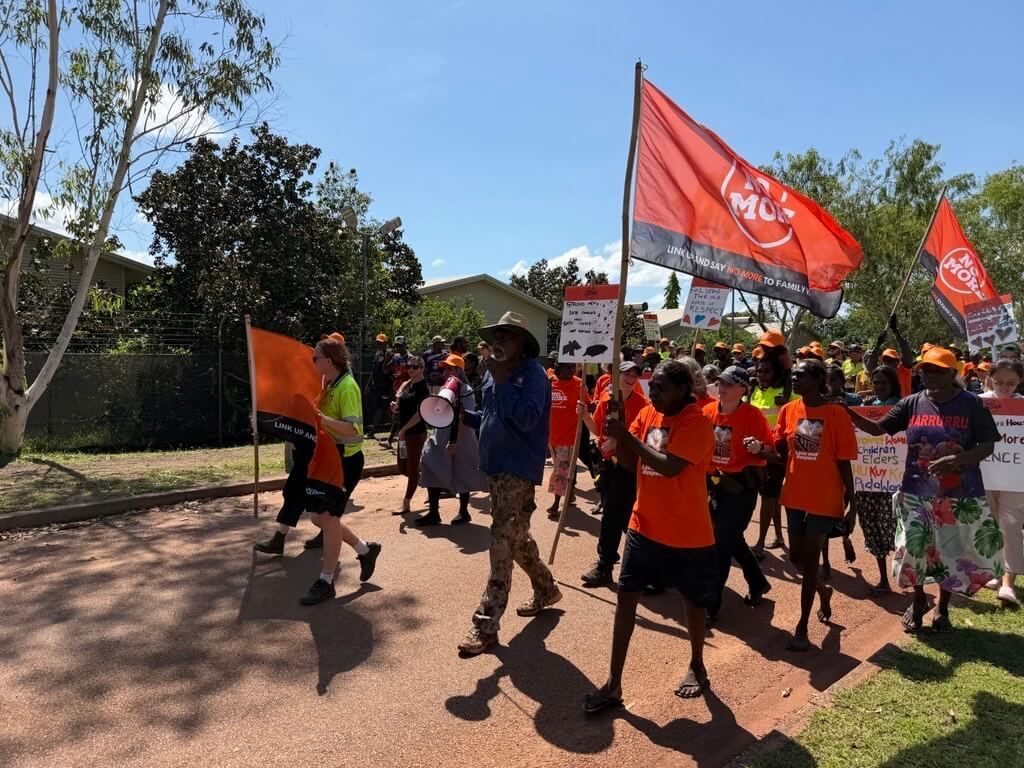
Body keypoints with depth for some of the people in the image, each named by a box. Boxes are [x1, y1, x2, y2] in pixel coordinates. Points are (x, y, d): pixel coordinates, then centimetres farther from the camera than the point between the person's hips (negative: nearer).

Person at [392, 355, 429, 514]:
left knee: (412, 468, 0)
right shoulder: (405, 385, 10)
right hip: (404, 432, 8)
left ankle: (406, 504, 8)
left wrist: (404, 429, -20)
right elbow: (400, 410, 16)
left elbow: (419, 413, -19)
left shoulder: (422, 387, -12)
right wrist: (395, 407, -7)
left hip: (416, 433, -8)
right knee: (403, 467, 13)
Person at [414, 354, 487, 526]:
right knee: (432, 473, 6)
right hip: (439, 440, 8)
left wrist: (454, 442, -25)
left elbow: (463, 419, -21)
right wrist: (434, 436, 19)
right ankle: (433, 513, 15)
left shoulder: (465, 391, -14)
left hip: (460, 441, -8)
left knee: (462, 478, 5)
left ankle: (463, 512, 21)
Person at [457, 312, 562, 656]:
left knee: (502, 544, -8)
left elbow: (526, 419, -25)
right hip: (496, 465, 9)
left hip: (518, 468, -9)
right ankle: (546, 590, 41)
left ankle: (486, 624, -2)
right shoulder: (493, 373, 10)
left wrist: (503, 383, -21)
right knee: (516, 538, 20)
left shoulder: (533, 374, -13)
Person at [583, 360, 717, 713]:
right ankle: (613, 683, 12)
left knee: (694, 601, 16)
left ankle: (697, 667, 40)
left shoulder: (697, 422, -18)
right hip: (644, 526, 6)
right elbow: (629, 459, 2)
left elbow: (669, 466, -28)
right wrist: (618, 435, -17)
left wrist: (628, 436, -24)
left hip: (688, 533, -5)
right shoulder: (648, 413, 3)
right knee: (625, 597, 3)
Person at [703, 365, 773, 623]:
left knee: (721, 543, -3)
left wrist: (758, 448, -32)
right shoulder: (708, 411, -1)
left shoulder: (753, 415, -14)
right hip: (715, 483, 6)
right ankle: (758, 583, 42)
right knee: (731, 539, 19)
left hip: (742, 486, -6)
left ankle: (711, 604, 9)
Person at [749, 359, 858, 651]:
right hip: (795, 495, 5)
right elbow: (781, 455, 4)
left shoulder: (836, 414, -12)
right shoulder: (788, 410, 1)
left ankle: (802, 626, 16)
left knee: (810, 558, 2)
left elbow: (844, 463, -9)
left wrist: (851, 506, -8)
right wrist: (761, 448, -17)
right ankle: (823, 591, 47)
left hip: (825, 499, -5)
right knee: (796, 556, 16)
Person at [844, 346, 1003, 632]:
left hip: (961, 495, -1)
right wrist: (847, 413, -17)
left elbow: (987, 446, -7)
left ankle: (943, 608, 34)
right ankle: (918, 601, 33)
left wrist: (957, 460, -24)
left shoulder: (971, 404, -5)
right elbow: (877, 428, -2)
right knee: (913, 550, 6)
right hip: (917, 493, 1)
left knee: (953, 553, 11)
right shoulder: (912, 404, 0)